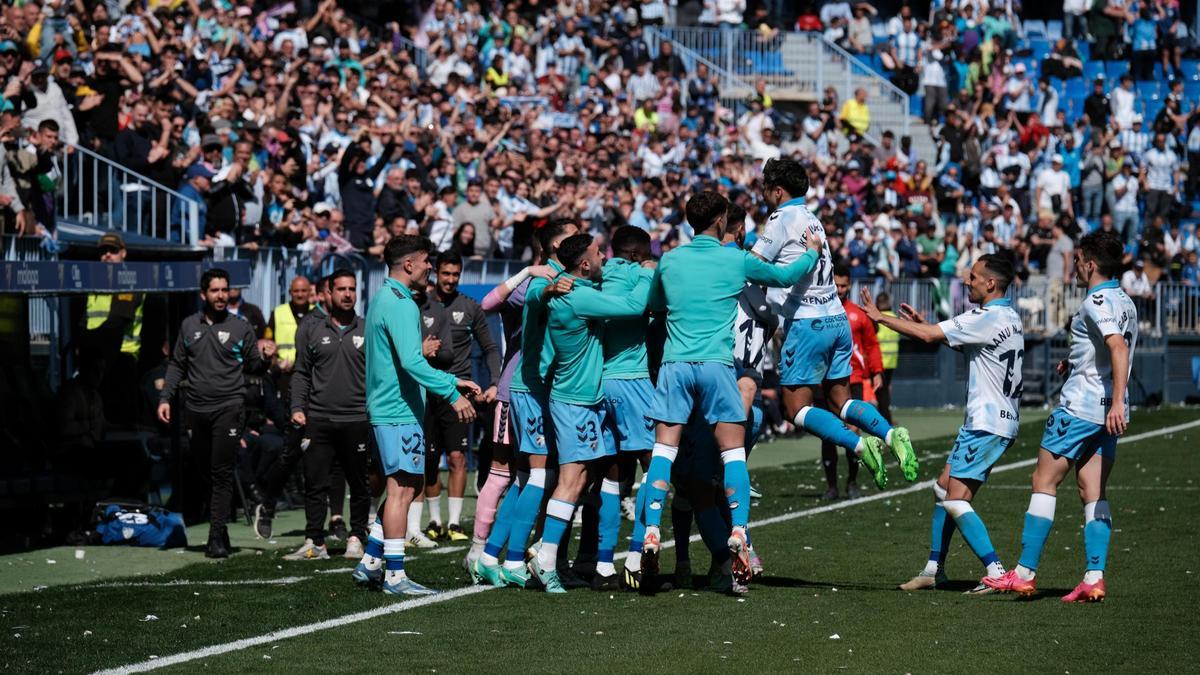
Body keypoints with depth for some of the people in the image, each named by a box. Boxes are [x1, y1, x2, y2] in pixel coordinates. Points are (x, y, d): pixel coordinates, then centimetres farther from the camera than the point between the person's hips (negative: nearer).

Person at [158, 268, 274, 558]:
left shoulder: (240, 327, 4)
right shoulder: (189, 326, 11)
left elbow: (252, 366, 8)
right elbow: (177, 365, 17)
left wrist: (265, 358, -14)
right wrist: (165, 397, 8)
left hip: (229, 407, -3)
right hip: (196, 409, 3)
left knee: (222, 473, -8)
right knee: (203, 468, 6)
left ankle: (217, 537, -10)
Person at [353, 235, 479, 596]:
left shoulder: (384, 299, 18)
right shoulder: (401, 305, -15)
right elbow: (412, 361, -26)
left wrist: (451, 380, 24)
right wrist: (452, 393, -25)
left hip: (385, 409, 10)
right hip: (400, 413, -10)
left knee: (405, 487, 16)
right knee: (403, 488, -8)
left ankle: (371, 562, 17)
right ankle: (394, 576, -7)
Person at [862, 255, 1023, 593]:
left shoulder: (988, 319, -17)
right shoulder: (1008, 317, 14)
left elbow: (929, 336, -18)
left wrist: (880, 316, -8)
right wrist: (923, 323, 14)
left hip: (988, 423, -10)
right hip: (1000, 419, 10)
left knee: (955, 500, -11)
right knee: (943, 488, 16)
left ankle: (996, 573, -14)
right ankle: (934, 569, 21)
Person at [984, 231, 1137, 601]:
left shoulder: (1097, 302, -14)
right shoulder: (1125, 303, 15)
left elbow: (1119, 347, -28)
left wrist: (1117, 402, -36)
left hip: (1080, 407, -9)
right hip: (1107, 411, 9)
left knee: (1044, 481, -2)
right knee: (1094, 492, 6)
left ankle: (1025, 573, -3)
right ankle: (1094, 578, -3)